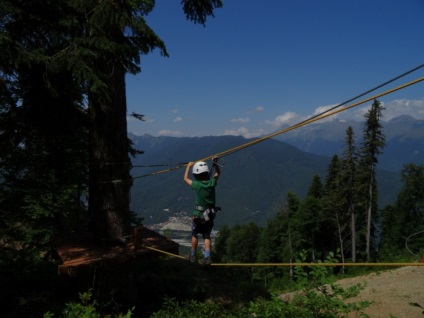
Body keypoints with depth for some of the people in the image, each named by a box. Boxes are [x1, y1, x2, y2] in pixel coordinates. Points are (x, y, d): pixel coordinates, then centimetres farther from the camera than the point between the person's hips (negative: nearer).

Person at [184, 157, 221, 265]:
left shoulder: (197, 185, -20)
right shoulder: (212, 182, -10)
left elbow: (186, 179, -2)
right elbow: (218, 173, 12)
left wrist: (188, 166, 9)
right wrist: (215, 164, -3)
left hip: (198, 215, -3)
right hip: (210, 214, 3)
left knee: (195, 235, 17)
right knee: (207, 236, 14)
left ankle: (193, 256, 29)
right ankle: (207, 257, 3)